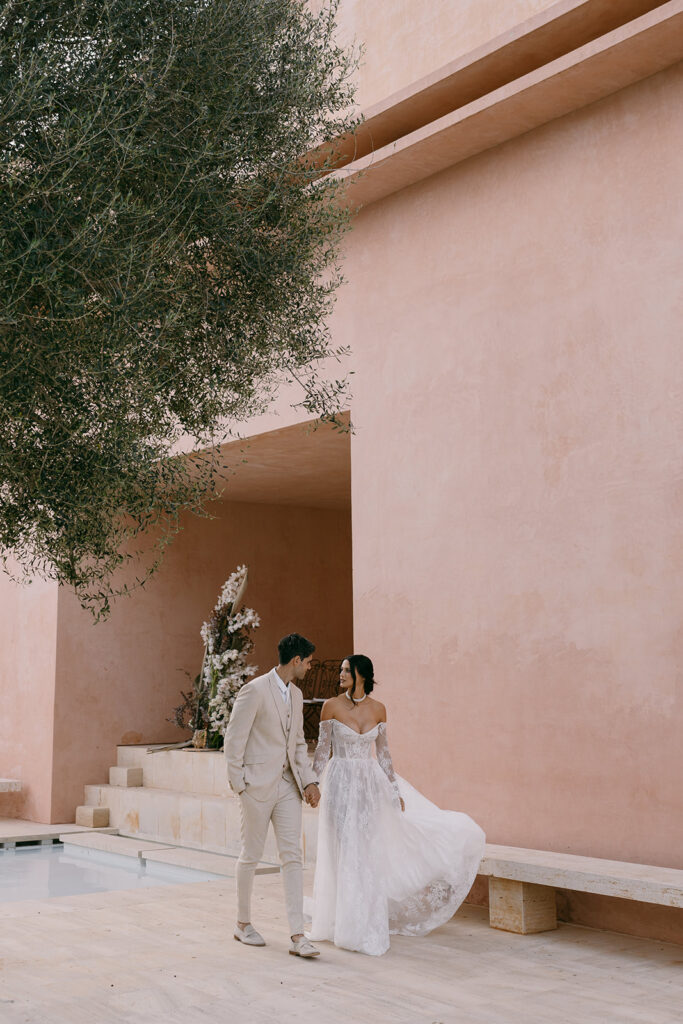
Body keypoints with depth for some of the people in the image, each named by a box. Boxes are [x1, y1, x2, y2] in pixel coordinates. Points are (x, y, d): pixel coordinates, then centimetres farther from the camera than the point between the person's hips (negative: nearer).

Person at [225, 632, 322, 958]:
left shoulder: (296, 694, 12)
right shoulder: (254, 691, -13)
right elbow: (234, 739, -11)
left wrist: (309, 781, 6)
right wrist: (238, 784, -10)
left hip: (287, 785, 7)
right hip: (258, 785, -7)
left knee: (292, 857, -1)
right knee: (251, 855, 6)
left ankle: (297, 936, -2)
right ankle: (243, 923, 25)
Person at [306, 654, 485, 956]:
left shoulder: (378, 709, 2)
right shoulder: (332, 706, -6)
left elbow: (383, 752, 8)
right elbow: (322, 749, -2)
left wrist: (395, 791, 9)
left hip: (370, 784, 3)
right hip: (341, 784, -3)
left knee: (370, 854, 6)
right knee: (346, 853, 2)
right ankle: (349, 925, 14)